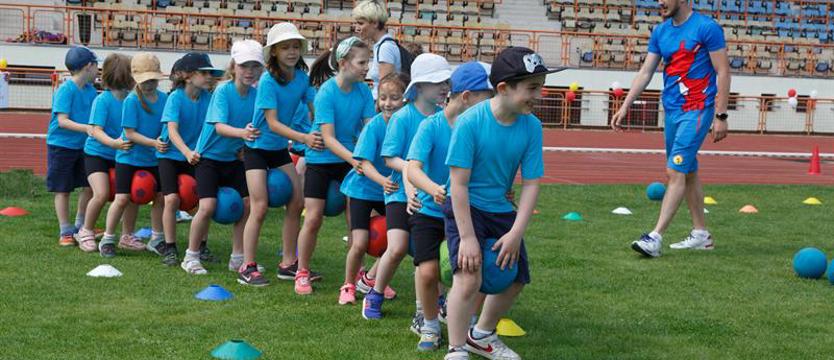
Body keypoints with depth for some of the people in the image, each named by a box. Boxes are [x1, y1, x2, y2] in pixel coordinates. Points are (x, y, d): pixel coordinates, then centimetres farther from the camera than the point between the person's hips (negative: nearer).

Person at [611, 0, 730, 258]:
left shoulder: (706, 28, -10)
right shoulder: (660, 32, 10)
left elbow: (723, 72, -9)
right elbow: (645, 73, 12)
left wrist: (720, 116, -13)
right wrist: (625, 107, 4)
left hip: (697, 111, -7)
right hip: (672, 110, 7)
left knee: (675, 172, -13)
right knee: (688, 173, 13)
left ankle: (655, 238, -17)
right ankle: (701, 235, 23)